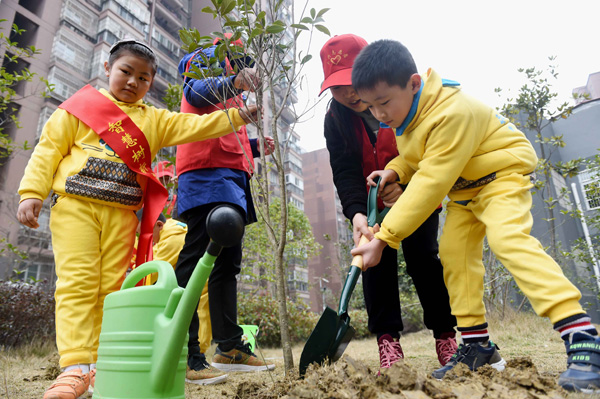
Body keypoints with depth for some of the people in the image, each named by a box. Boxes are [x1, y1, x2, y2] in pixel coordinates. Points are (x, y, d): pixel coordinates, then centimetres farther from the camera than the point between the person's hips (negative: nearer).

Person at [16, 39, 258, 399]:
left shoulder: (155, 119, 19)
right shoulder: (81, 105, 14)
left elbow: (196, 126, 8)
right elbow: (50, 148, 9)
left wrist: (237, 116, -3)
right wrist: (32, 192, -1)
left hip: (122, 214, 2)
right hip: (75, 206, -1)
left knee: (113, 286, 0)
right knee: (77, 283, -8)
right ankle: (77, 365, -6)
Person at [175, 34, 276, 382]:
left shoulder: (231, 95, 35)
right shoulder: (205, 62, 11)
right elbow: (197, 93, -14)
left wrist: (256, 147, 14)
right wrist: (234, 82, -33)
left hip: (232, 183, 10)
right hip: (207, 176, -9)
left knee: (227, 265, 7)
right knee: (194, 262, -14)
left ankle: (229, 346, 15)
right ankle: (186, 354, -11)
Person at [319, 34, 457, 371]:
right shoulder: (336, 119, -12)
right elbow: (345, 171, -19)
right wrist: (357, 213, -36)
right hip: (372, 202, 2)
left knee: (423, 256, -6)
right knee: (378, 260, -8)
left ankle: (446, 334, 11)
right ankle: (387, 338, 1)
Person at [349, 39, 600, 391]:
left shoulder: (451, 112, -34)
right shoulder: (406, 109, -5)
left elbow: (430, 185, -36)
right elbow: (417, 154, 12)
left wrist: (383, 238, -35)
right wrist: (395, 170, -11)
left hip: (503, 173, -8)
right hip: (463, 187, 8)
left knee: (508, 238, -30)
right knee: (453, 251, -2)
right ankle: (477, 346, 6)